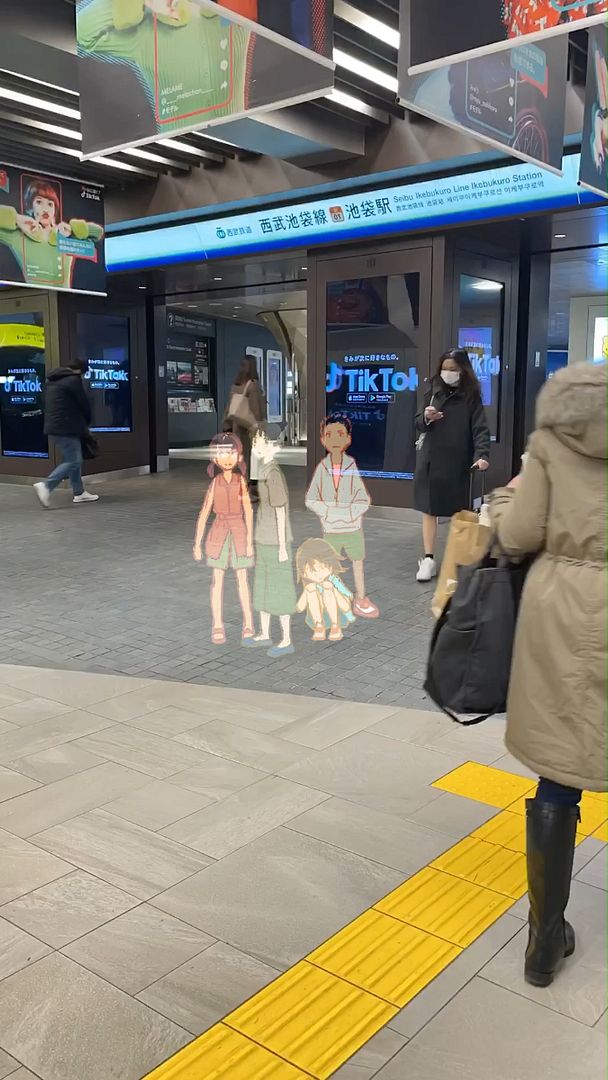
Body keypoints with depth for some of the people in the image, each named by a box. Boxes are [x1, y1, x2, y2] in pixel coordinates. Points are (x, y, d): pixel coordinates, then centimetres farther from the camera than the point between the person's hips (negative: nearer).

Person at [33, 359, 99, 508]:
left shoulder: (51, 380, 17)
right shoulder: (73, 380, -11)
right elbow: (84, 404, -7)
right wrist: (86, 423, 12)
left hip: (53, 426, 10)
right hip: (66, 428, -10)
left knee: (75, 460, 16)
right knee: (72, 462, -8)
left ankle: (79, 493, 19)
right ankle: (46, 486, -18)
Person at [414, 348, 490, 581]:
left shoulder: (471, 396, -4)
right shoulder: (433, 391, 6)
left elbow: (480, 428, -11)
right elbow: (419, 425, 10)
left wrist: (482, 455, -27)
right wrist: (426, 417, -14)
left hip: (457, 462, -3)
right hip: (430, 460, 3)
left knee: (458, 513, 7)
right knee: (428, 510, 4)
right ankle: (428, 560, 10)